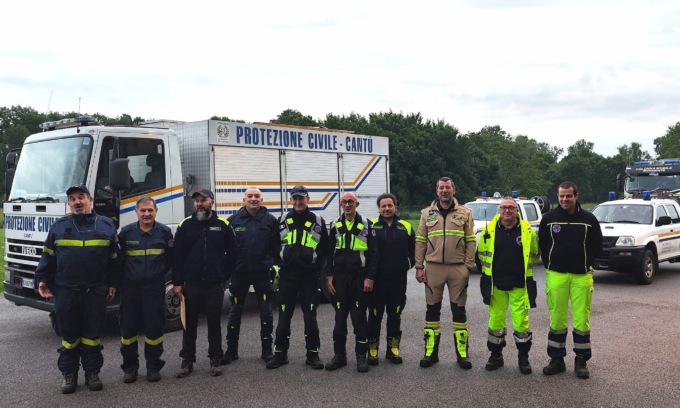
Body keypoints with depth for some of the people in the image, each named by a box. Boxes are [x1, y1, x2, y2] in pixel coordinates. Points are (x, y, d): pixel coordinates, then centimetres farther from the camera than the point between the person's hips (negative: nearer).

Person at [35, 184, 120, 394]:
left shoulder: (106, 225, 5)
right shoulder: (59, 227, 7)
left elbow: (114, 258, 8)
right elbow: (48, 256, 11)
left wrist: (113, 284, 5)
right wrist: (43, 280, 2)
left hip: (95, 291, 0)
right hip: (65, 291, 1)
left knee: (92, 334, 7)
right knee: (69, 334, 7)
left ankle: (92, 373, 19)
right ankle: (69, 374, 18)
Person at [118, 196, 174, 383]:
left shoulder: (164, 232, 1)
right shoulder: (126, 232, 0)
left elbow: (171, 258, 10)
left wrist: (159, 273, 9)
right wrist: (126, 275, 11)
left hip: (155, 288, 0)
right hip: (130, 288, 1)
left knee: (155, 327, 3)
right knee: (128, 326, 6)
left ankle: (153, 366, 16)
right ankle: (129, 367, 19)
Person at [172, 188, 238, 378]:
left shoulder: (223, 225, 1)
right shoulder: (185, 225, 1)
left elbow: (233, 252, 6)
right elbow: (177, 255, 1)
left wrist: (225, 275, 2)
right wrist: (177, 283, -3)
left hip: (215, 285, -1)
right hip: (191, 284, 1)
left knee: (214, 323, 8)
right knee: (189, 323, 8)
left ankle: (215, 360, 19)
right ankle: (187, 360, 19)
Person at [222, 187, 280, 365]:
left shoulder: (270, 220, 1)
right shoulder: (233, 220, 2)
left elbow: (276, 246, 2)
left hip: (262, 272, -1)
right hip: (239, 272, 1)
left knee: (266, 311, 5)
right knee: (235, 311, 8)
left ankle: (267, 350, 17)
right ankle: (231, 350, 19)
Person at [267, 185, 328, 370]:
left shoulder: (317, 221, 4)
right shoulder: (282, 221, 7)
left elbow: (324, 249, 7)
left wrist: (318, 268, -1)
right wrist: (279, 265, 4)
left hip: (309, 276, -1)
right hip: (287, 275, 1)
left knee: (310, 316, 4)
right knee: (284, 315, 5)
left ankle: (312, 353, 14)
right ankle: (280, 353, 14)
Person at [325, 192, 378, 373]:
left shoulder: (366, 225, 0)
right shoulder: (335, 225, 9)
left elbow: (374, 254, -2)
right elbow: (329, 253, 11)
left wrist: (370, 278, -8)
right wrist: (329, 276, 4)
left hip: (359, 278, -3)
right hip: (339, 278, 3)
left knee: (359, 317, 0)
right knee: (340, 318, 7)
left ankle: (361, 356, 10)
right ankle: (339, 355, 17)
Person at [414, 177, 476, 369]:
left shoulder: (465, 213, 4)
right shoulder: (427, 213, 7)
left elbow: (470, 242, 2)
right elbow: (420, 242, 6)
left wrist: (468, 267, -5)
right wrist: (419, 267, 0)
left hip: (458, 268, -1)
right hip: (433, 267, 1)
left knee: (459, 310, 5)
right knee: (432, 309, 7)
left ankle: (462, 353, 14)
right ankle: (431, 352, 16)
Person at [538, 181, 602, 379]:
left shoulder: (589, 219, 2)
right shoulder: (549, 218, 3)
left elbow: (597, 245, 8)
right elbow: (542, 245, 10)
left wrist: (585, 265, 3)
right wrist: (550, 265, 5)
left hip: (582, 276, 0)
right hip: (556, 276, 1)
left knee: (582, 320, 1)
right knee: (557, 320, 4)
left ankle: (581, 360, 15)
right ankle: (556, 359, 16)